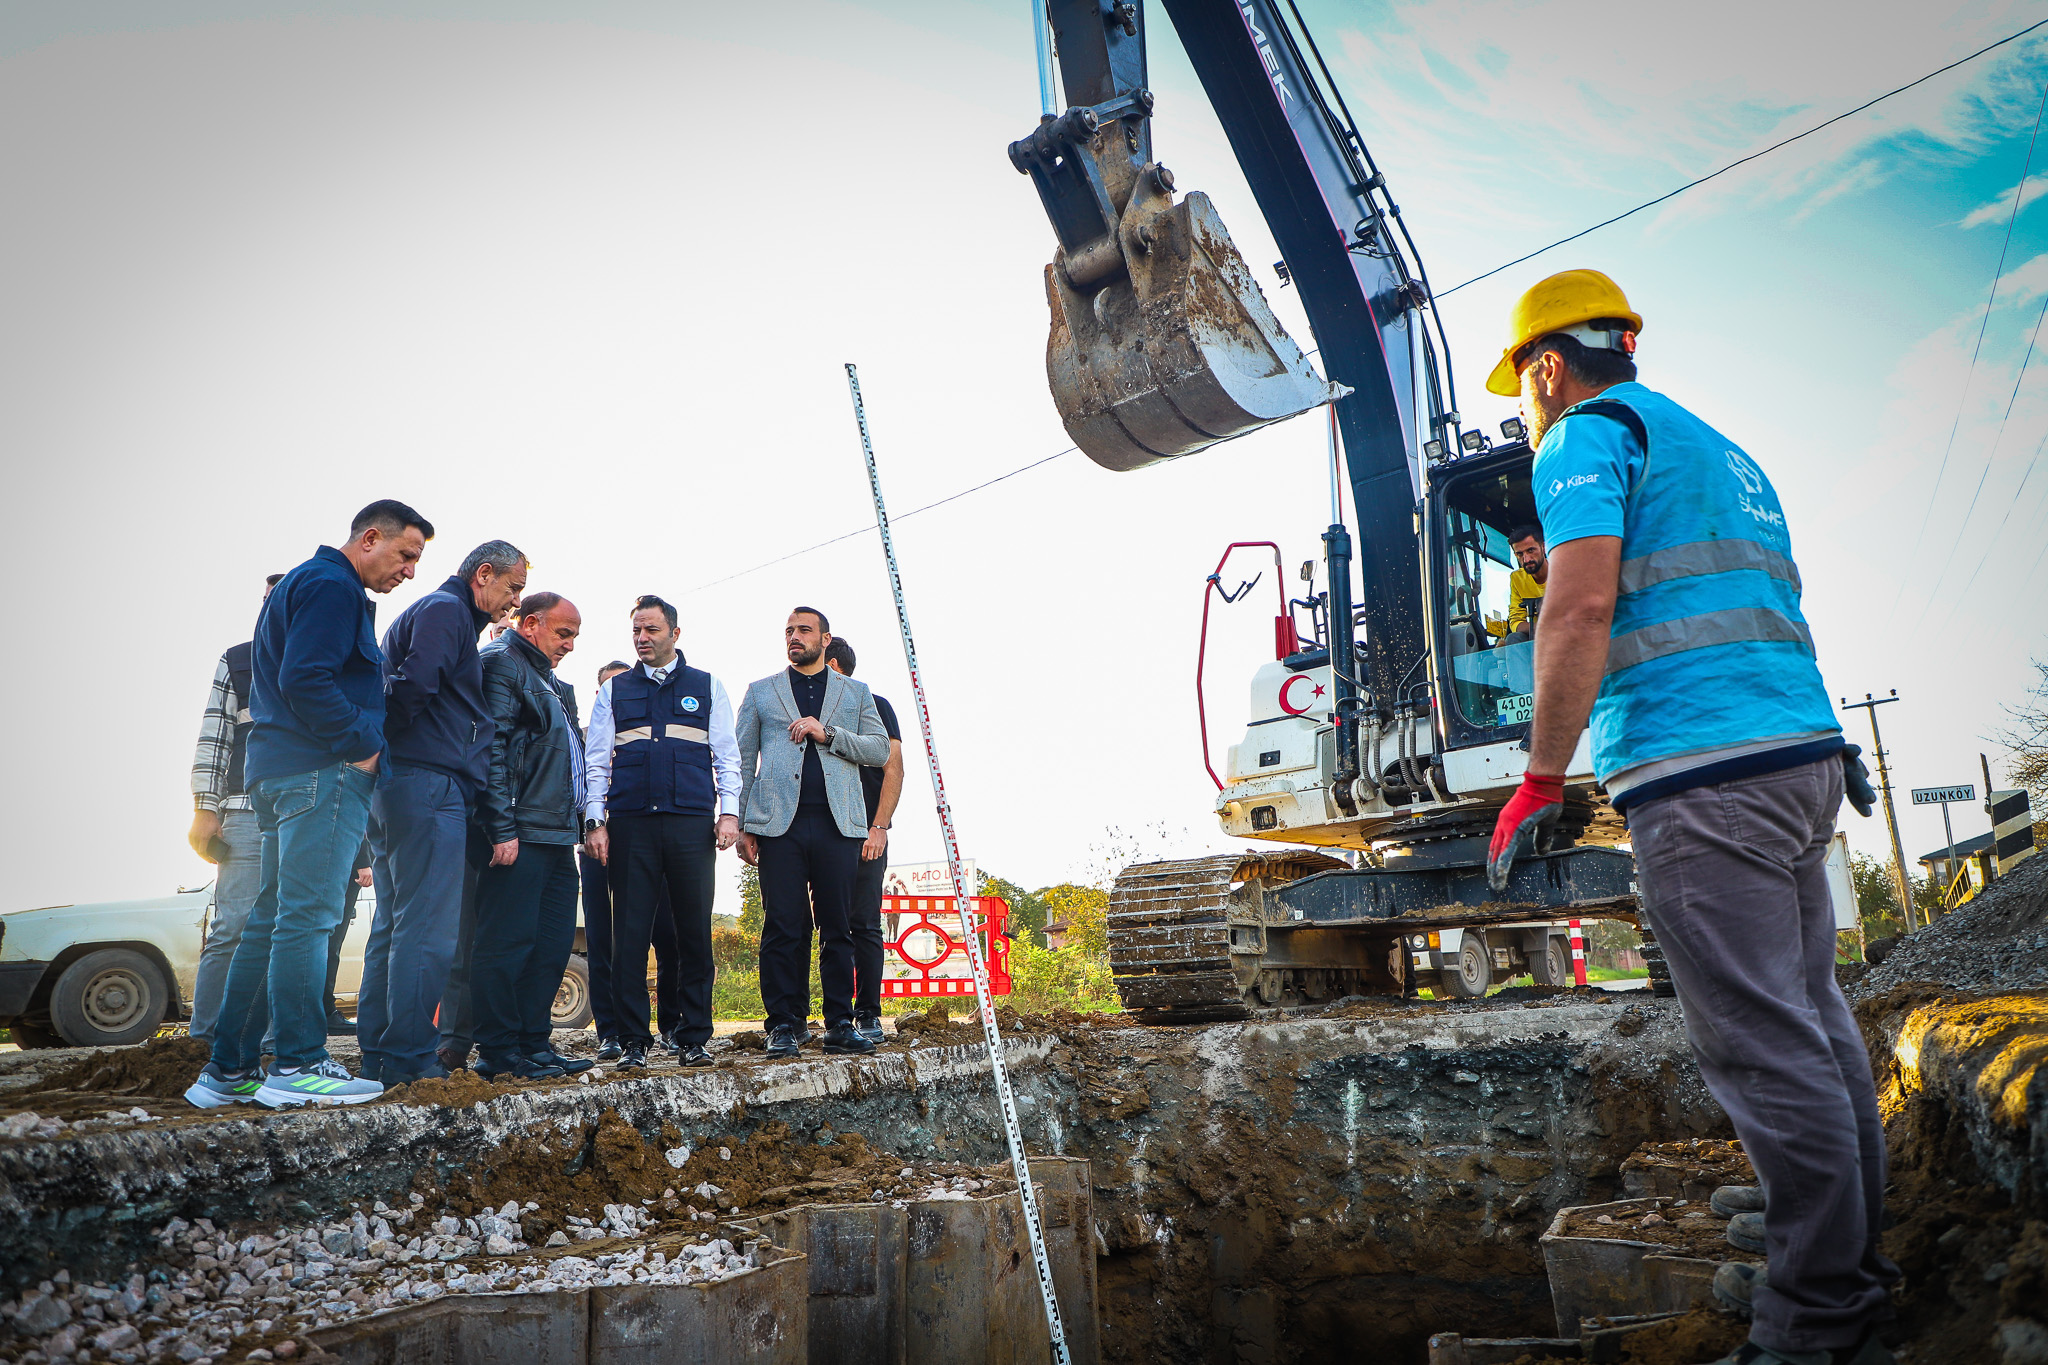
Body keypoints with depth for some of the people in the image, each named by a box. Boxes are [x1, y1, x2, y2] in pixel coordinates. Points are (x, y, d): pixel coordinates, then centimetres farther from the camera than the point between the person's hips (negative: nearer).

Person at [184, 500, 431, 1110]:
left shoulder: (306, 583, 26)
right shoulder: (332, 586, -9)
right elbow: (305, 680, -20)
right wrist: (362, 747, -14)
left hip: (279, 773, 11)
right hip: (322, 772, -11)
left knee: (272, 917, 10)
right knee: (306, 915, -10)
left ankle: (228, 1070, 14)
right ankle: (298, 1065, -8)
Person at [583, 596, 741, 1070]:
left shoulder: (708, 687, 14)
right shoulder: (614, 692, 16)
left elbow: (727, 755, 10)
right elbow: (597, 762, 12)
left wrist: (729, 812, -2)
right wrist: (595, 821, 0)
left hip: (692, 824, 0)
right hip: (631, 824, 1)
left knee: (695, 932, 1)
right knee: (630, 933, -1)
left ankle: (694, 1038, 9)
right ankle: (633, 1041, 7)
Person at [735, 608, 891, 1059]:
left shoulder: (856, 693, 17)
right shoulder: (761, 692, 17)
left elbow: (880, 750, 7)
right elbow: (743, 761, 12)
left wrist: (827, 733, -6)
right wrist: (740, 823, 2)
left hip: (838, 823, 1)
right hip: (780, 823, 0)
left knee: (838, 928, 1)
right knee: (782, 928, -2)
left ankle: (840, 1023, 8)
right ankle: (785, 1025, 5)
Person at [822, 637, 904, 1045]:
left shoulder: (874, 706, 3)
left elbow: (893, 770, -5)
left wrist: (879, 827, -14)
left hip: (864, 833, -5)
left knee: (864, 926, -6)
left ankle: (869, 1017, -2)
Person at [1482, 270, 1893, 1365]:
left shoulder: (1589, 433, -2)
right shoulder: (1721, 452, 26)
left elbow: (1582, 607, -16)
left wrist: (1539, 780, -12)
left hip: (1700, 776, -10)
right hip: (1806, 753, 10)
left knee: (1764, 1048, -6)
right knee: (1814, 1025, 14)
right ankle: (1850, 1275, 23)